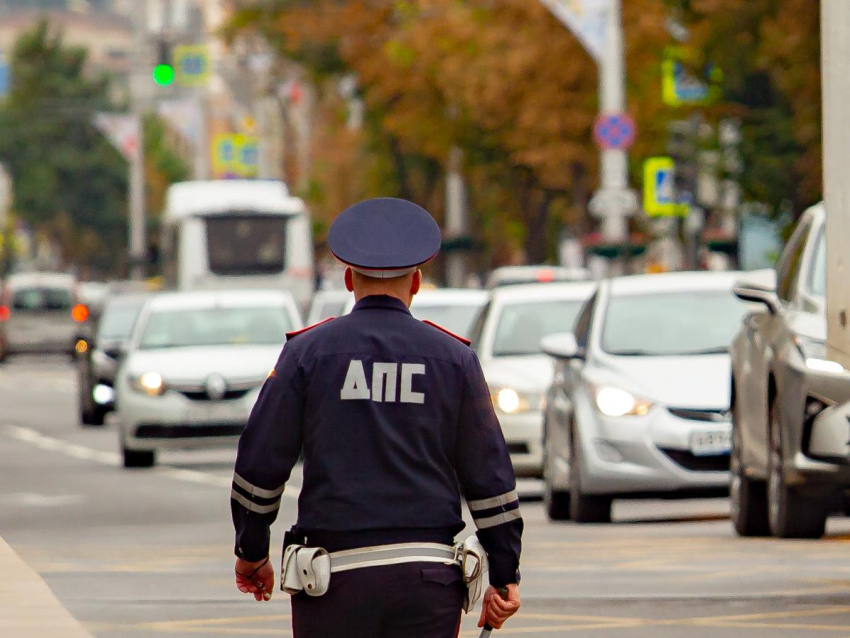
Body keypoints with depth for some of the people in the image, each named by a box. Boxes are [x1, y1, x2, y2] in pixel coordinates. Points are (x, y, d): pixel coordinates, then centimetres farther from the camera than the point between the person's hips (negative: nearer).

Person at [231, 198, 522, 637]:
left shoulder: (308, 351, 2)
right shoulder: (453, 358, 5)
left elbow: (260, 465, 1)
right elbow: (490, 478, 4)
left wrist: (251, 552, 14)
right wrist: (504, 577, 10)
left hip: (336, 579, -1)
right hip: (428, 583, 1)